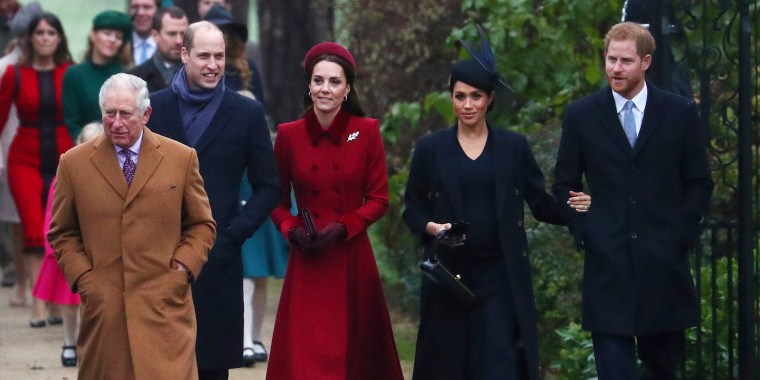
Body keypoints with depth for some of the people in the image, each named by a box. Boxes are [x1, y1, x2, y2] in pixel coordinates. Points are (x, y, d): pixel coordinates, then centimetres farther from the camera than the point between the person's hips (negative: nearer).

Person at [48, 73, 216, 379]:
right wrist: (81, 276, -1)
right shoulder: (74, 163, 6)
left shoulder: (182, 158, 7)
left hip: (165, 307, 0)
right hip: (103, 306, 1)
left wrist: (183, 267, -2)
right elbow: (62, 233, 12)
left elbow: (202, 225, 13)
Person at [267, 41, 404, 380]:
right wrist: (292, 229, -9)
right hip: (307, 263, 1)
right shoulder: (289, 135, 1)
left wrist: (342, 228, -13)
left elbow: (379, 199, 1)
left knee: (355, 352, 5)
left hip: (352, 261, 0)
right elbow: (277, 200, 9)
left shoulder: (367, 132, -2)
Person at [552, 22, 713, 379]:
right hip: (607, 264, 0)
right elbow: (564, 184, 10)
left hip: (664, 262, 0)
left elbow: (700, 183, 8)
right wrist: (584, 232, -2)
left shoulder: (680, 113, 4)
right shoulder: (581, 115, 5)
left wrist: (682, 233, -2)